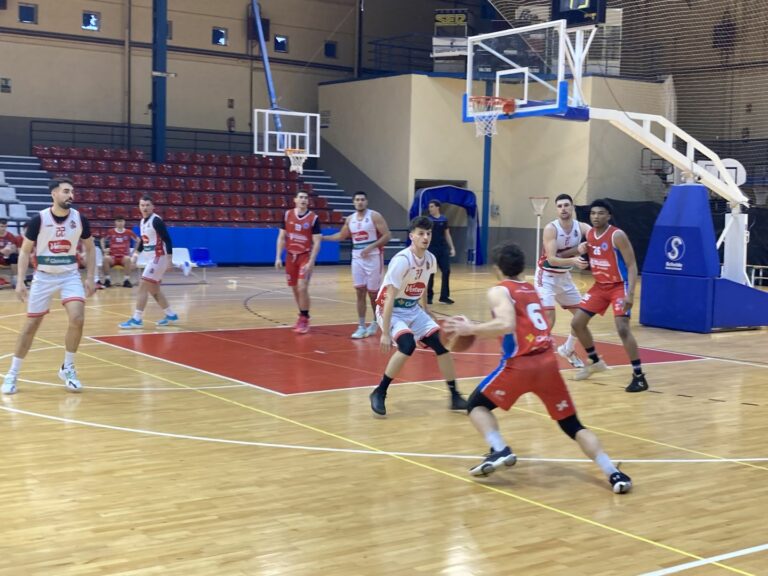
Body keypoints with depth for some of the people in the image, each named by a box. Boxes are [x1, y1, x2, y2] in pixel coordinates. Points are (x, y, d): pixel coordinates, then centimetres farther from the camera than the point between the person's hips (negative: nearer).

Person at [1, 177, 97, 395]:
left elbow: (89, 248, 8)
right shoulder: (39, 219, -12)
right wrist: (20, 281, -8)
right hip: (43, 276, -1)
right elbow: (25, 250, -2)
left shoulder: (80, 219, -6)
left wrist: (90, 278, 1)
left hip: (70, 275, 1)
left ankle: (67, 368, 3)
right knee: (31, 324, 5)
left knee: (77, 318, -18)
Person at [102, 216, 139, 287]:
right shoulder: (110, 232, 3)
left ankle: (127, 280, -27)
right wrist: (104, 249, 4)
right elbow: (103, 240, 19)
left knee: (127, 259, -37)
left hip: (124, 257, -1)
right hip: (113, 257, 1)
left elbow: (138, 241, 13)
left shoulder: (128, 232, 1)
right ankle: (107, 280, -21)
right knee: (106, 258, -34)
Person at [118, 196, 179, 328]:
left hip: (159, 257, -9)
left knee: (143, 286, -11)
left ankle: (137, 319, -8)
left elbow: (167, 240, -17)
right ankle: (171, 315, 24)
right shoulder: (142, 222, 11)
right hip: (152, 258, 9)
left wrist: (169, 259, -21)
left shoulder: (156, 220, -15)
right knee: (154, 289, 14)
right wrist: (136, 254, 10)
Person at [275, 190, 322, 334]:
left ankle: (305, 320, -3)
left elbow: (316, 242, -11)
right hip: (291, 256, 4)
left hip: (305, 256, -4)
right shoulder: (287, 215, 1)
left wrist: (311, 262, -18)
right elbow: (281, 237, 6)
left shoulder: (314, 218, -10)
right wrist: (278, 257, -1)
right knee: (295, 289, 11)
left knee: (302, 288, -14)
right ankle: (302, 316, 26)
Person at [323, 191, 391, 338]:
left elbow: (387, 235, -12)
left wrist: (371, 247, -21)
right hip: (357, 259, 5)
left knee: (373, 293, 3)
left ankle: (375, 322, 24)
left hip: (373, 258, -5)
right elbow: (341, 235, 25)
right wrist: (322, 237, 18)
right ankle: (361, 327, 3)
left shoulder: (375, 216, -8)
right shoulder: (350, 219, 9)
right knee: (360, 292, 1)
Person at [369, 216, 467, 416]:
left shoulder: (430, 259, -2)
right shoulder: (401, 260, -24)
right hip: (391, 310, -7)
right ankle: (379, 393, -13)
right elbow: (389, 298, -26)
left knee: (441, 343, -3)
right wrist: (385, 333, -28)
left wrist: (427, 314, 22)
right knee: (408, 345, -29)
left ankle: (455, 396, 9)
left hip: (413, 309, 7)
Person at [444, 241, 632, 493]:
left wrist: (471, 329, -9)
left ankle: (500, 451, -8)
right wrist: (477, 329, 32)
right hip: (548, 363, 6)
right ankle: (614, 474, -1)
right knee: (572, 424, 13)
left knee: (476, 405, 15)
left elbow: (507, 325, -19)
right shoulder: (531, 290, 22)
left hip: (519, 365, -6)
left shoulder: (498, 291, 0)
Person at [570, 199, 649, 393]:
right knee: (577, 323, 8)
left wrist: (630, 293, -29)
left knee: (622, 328, -22)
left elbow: (632, 265, -20)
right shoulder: (589, 234, 2)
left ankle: (639, 376, -14)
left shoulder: (617, 235, -19)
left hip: (620, 286, -8)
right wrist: (583, 249, 1)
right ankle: (595, 361, 28)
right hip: (600, 286, 8)